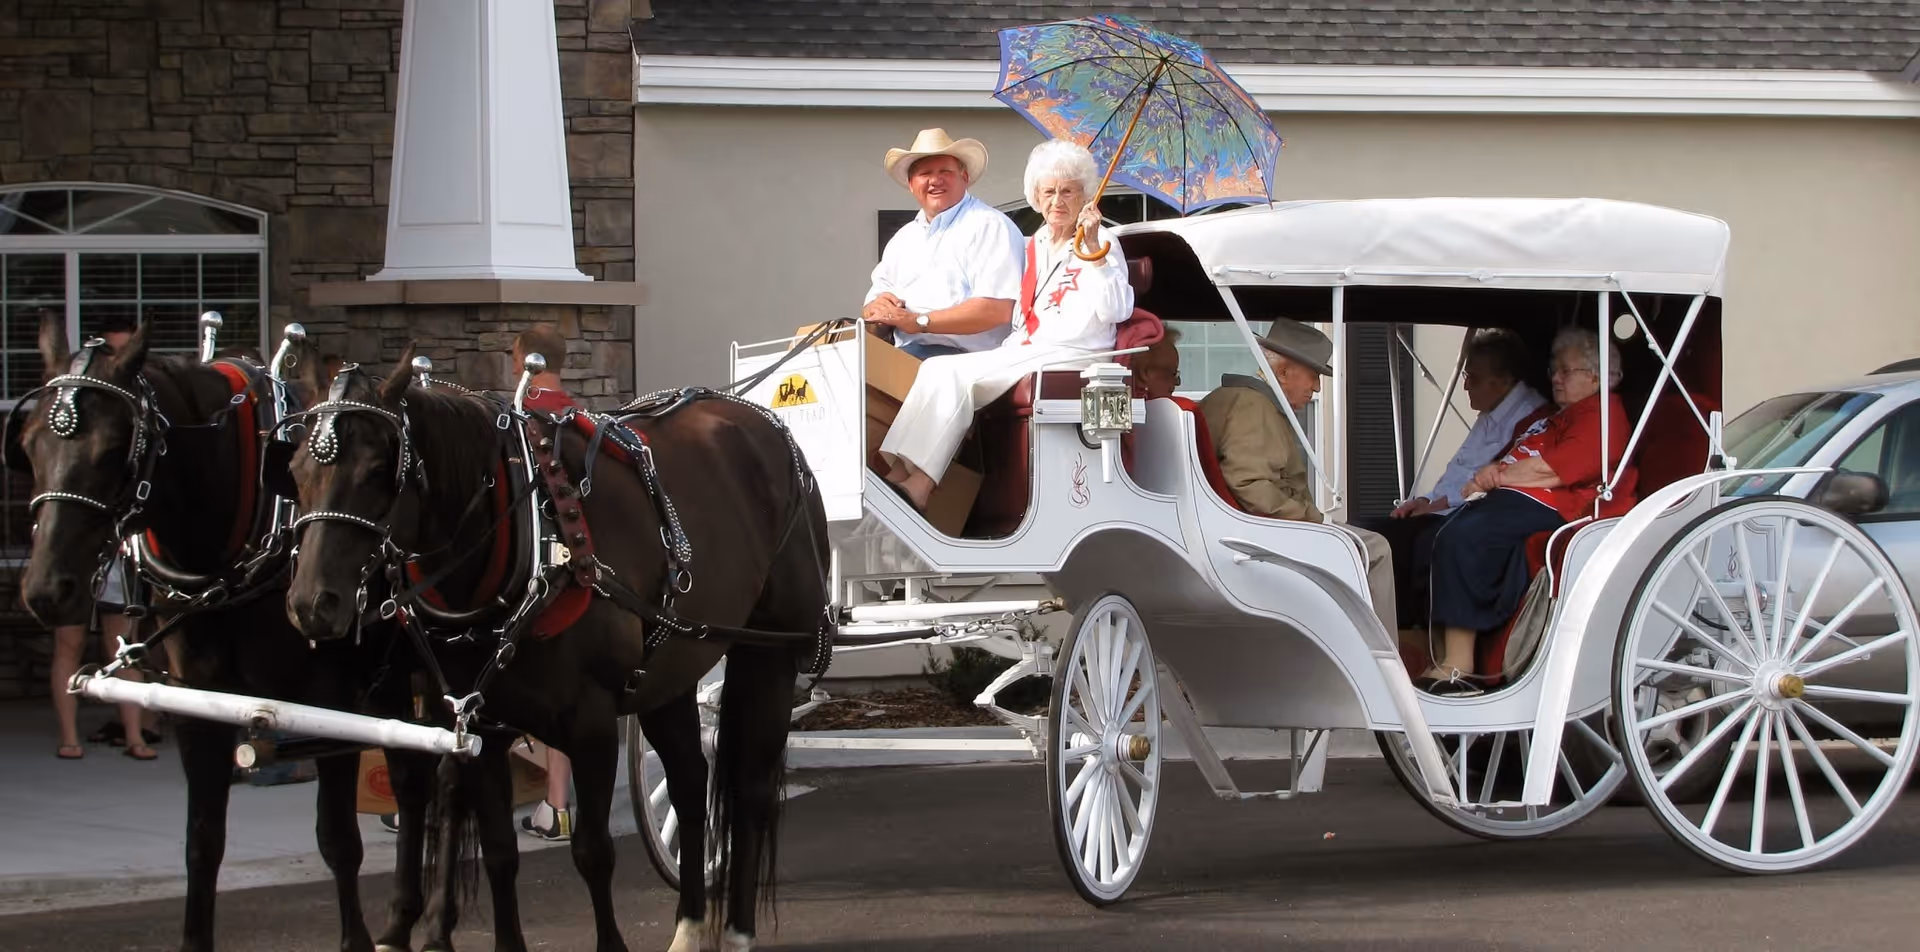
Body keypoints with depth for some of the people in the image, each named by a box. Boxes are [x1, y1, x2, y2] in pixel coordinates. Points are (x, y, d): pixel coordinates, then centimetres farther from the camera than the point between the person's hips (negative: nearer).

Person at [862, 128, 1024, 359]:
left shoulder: (989, 227, -1)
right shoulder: (902, 239, 24)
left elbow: (997, 310, -14)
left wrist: (917, 321, -16)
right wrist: (878, 311, -5)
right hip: (903, 356, 7)